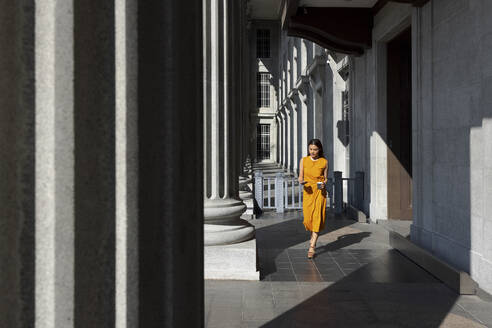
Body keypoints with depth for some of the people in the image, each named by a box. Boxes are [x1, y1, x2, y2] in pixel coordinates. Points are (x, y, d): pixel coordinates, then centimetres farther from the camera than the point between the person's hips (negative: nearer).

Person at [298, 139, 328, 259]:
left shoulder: (324, 162, 1)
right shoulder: (303, 160, 4)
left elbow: (325, 178, 8)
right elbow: (300, 177, 7)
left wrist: (323, 184, -13)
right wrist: (301, 181, -15)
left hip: (320, 192, -1)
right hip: (308, 191, 2)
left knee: (317, 218, -10)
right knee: (308, 218, 0)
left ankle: (312, 247, -6)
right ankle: (313, 238, 31)